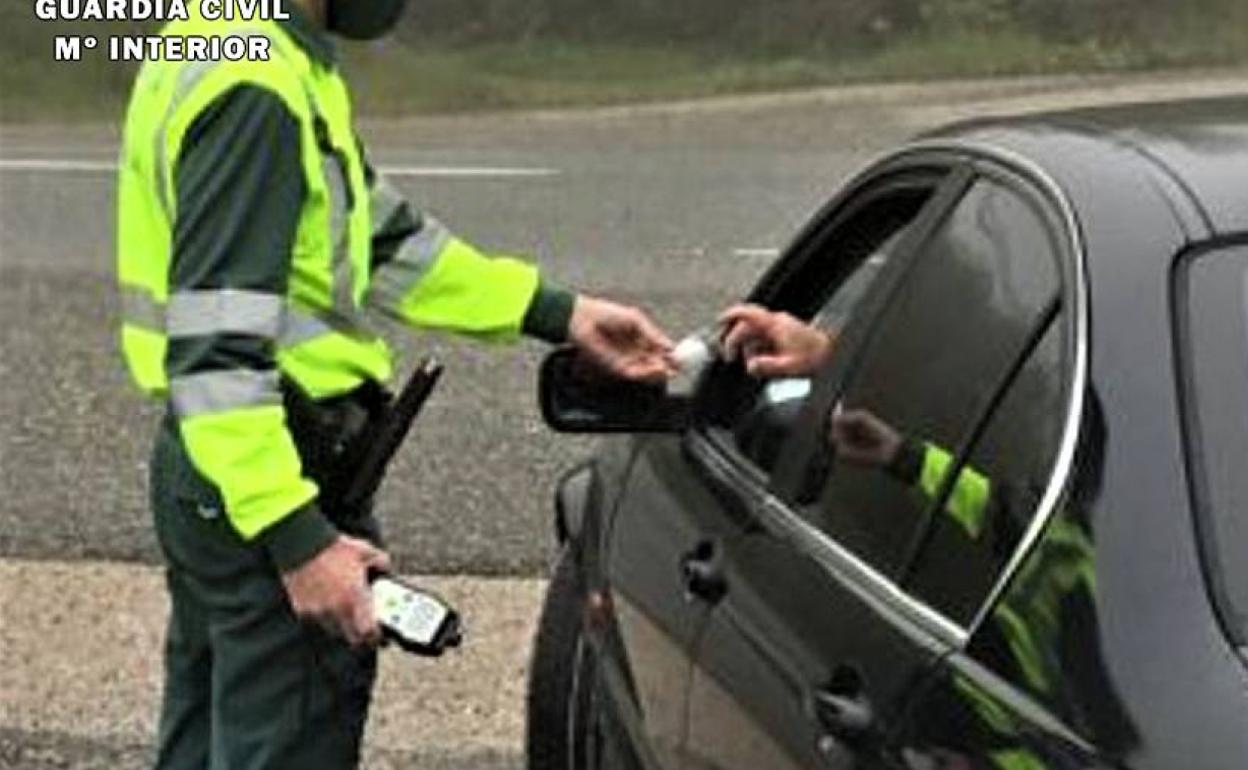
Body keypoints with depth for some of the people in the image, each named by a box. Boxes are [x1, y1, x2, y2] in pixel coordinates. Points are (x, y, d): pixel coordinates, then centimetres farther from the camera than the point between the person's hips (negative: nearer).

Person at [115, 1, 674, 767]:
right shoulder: (252, 84, -22)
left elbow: (381, 240, 16)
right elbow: (215, 348, -27)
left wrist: (561, 314, 13)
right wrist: (293, 534, -28)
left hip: (212, 473, 11)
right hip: (267, 480, -11)